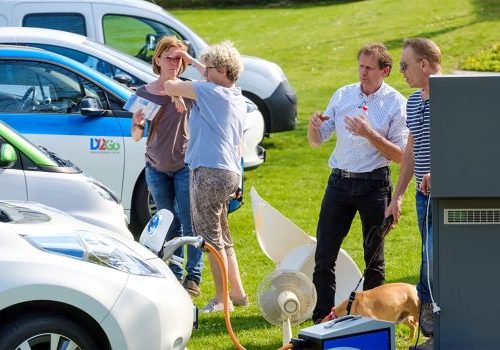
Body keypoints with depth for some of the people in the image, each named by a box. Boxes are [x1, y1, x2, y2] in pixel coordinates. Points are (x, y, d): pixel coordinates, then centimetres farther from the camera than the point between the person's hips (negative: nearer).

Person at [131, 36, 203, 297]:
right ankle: (174, 276, 15)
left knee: (190, 225, -3)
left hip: (184, 165, -3)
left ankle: (193, 278, 3)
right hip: (156, 168, 3)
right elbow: (136, 136, 7)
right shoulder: (144, 93, 3)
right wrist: (138, 123, -15)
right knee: (169, 227, 8)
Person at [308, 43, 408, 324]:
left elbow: (400, 156, -10)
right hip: (339, 181, 3)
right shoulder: (343, 95, 7)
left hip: (374, 184, -3)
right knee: (324, 255, 0)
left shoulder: (397, 103, -5)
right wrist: (314, 125, -13)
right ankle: (321, 319, 5)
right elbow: (317, 141, 10)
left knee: (374, 258, 6)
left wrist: (369, 134, -21)